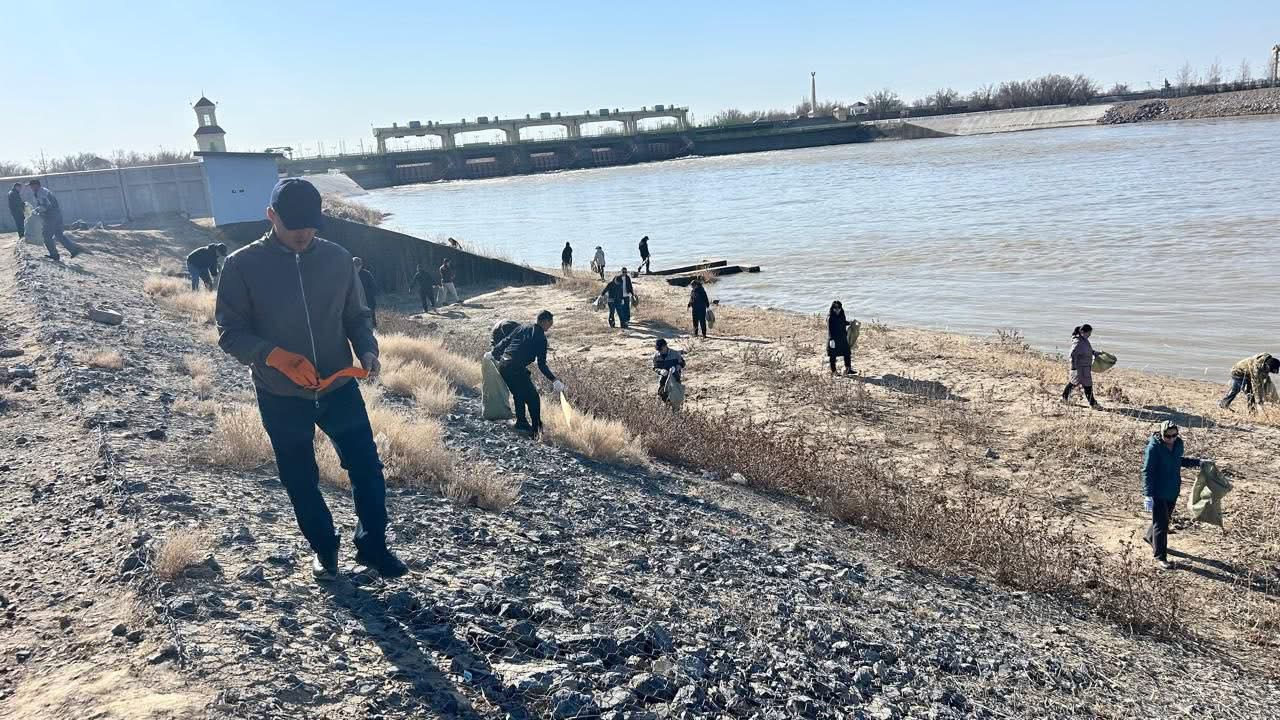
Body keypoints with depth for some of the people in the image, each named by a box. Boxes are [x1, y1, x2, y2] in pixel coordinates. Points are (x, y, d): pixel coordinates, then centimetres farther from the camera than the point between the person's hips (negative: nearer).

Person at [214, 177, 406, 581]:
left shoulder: (337, 258, -1)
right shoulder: (243, 266, -8)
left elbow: (357, 316, 9)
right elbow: (230, 333, -8)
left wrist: (367, 350, -11)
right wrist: (276, 356, -25)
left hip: (339, 388, 2)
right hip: (280, 399, -1)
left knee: (367, 470, 4)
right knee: (301, 482, 13)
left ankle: (372, 546, 23)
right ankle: (324, 550, 33)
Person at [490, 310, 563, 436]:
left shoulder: (522, 328, 16)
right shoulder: (541, 338, 0)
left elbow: (505, 341, 17)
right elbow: (542, 364, -3)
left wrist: (493, 353, 30)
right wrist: (554, 380, -1)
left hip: (502, 364, 7)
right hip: (517, 368, -7)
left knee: (518, 395, 25)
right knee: (533, 398, 4)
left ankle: (521, 422, 32)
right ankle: (537, 429, 5)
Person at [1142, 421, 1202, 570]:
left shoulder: (1178, 443, 0)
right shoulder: (1154, 447, -21)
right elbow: (1147, 471, -21)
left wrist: (1198, 462, 13)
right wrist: (1148, 494, -25)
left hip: (1173, 490, 7)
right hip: (1158, 491, -7)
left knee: (1165, 518, 23)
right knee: (1161, 524, -2)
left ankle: (1150, 537, 48)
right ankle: (1160, 556, 7)